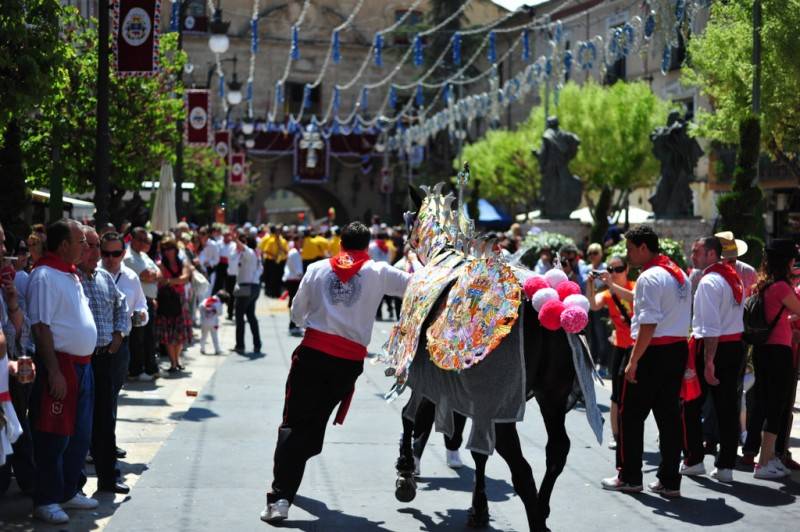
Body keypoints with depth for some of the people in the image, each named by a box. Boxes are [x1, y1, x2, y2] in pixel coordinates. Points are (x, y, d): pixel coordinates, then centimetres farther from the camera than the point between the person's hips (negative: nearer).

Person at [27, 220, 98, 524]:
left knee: (80, 434, 15)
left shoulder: (71, 274, 13)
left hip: (82, 364, 9)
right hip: (61, 364, -9)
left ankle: (69, 491, 27)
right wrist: (54, 372, -22)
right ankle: (46, 501, 8)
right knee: (55, 436, -2)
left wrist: (86, 360, 17)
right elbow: (41, 326, -19)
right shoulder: (45, 275, -15)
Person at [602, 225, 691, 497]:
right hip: (679, 349, 8)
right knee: (669, 416, 10)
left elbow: (648, 325, -21)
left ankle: (629, 477, 11)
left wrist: (633, 361, -18)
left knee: (631, 415, 5)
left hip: (654, 352, -8)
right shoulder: (680, 274, 14)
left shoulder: (649, 278, -15)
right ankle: (669, 480, 12)